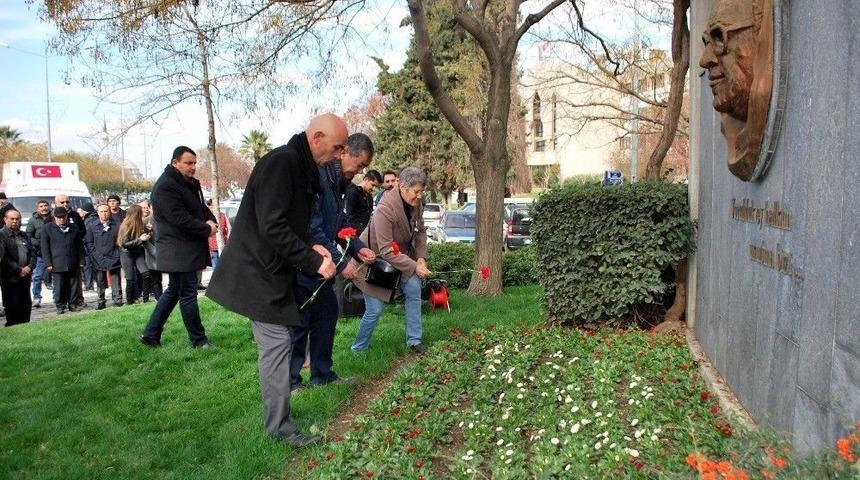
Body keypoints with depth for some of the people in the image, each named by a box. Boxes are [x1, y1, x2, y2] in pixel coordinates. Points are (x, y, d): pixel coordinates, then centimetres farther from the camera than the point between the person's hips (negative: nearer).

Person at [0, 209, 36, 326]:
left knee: (26, 306, 8)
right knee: (12, 307, -3)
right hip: (10, 278, -6)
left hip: (25, 277, 6)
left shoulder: (24, 236, 17)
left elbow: (33, 252, 12)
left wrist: (29, 267, -6)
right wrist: (18, 270, -14)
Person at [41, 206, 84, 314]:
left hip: (73, 264, 2)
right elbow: (45, 247, 2)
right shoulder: (48, 228, 5)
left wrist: (81, 260, 8)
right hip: (57, 264, -2)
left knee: (73, 286, 4)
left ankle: (72, 304, 15)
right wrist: (48, 263, -5)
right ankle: (60, 306, 12)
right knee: (59, 287, 1)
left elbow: (79, 245, 14)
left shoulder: (74, 228, 12)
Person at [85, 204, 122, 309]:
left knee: (115, 280, 1)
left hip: (113, 258, -1)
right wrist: (94, 254, -3)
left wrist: (117, 253, 0)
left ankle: (117, 300, 7)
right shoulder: (92, 226, 5)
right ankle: (101, 302, 13)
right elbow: (88, 242, 6)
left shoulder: (116, 225, 3)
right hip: (98, 260, 1)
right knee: (100, 282, 6)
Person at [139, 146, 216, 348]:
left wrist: (210, 220, -2)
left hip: (188, 249, 10)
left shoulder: (191, 183, 14)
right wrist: (207, 229, -15)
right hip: (178, 251, -10)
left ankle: (150, 335, 26)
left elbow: (201, 207, 20)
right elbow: (180, 219, -23)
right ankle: (198, 340, 8)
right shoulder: (165, 186, -16)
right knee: (188, 294, -2)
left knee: (173, 290, 17)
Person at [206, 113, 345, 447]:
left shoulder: (302, 168, 11)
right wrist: (314, 262, -22)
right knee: (277, 344, -7)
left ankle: (277, 418, 25)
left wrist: (311, 246, 0)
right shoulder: (280, 162, -20)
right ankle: (280, 428, 3)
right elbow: (273, 227, -27)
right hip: (259, 273, -10)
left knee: (279, 344, 14)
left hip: (274, 270, 10)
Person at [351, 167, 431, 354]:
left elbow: (420, 231, 4)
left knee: (414, 288, -9)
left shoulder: (415, 203, -11)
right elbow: (387, 252, -33)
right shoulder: (385, 209, -33)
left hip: (401, 256, 7)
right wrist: (414, 267, -32)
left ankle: (414, 340, 6)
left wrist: (421, 257, -10)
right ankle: (358, 349, 19)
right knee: (375, 309, -3)